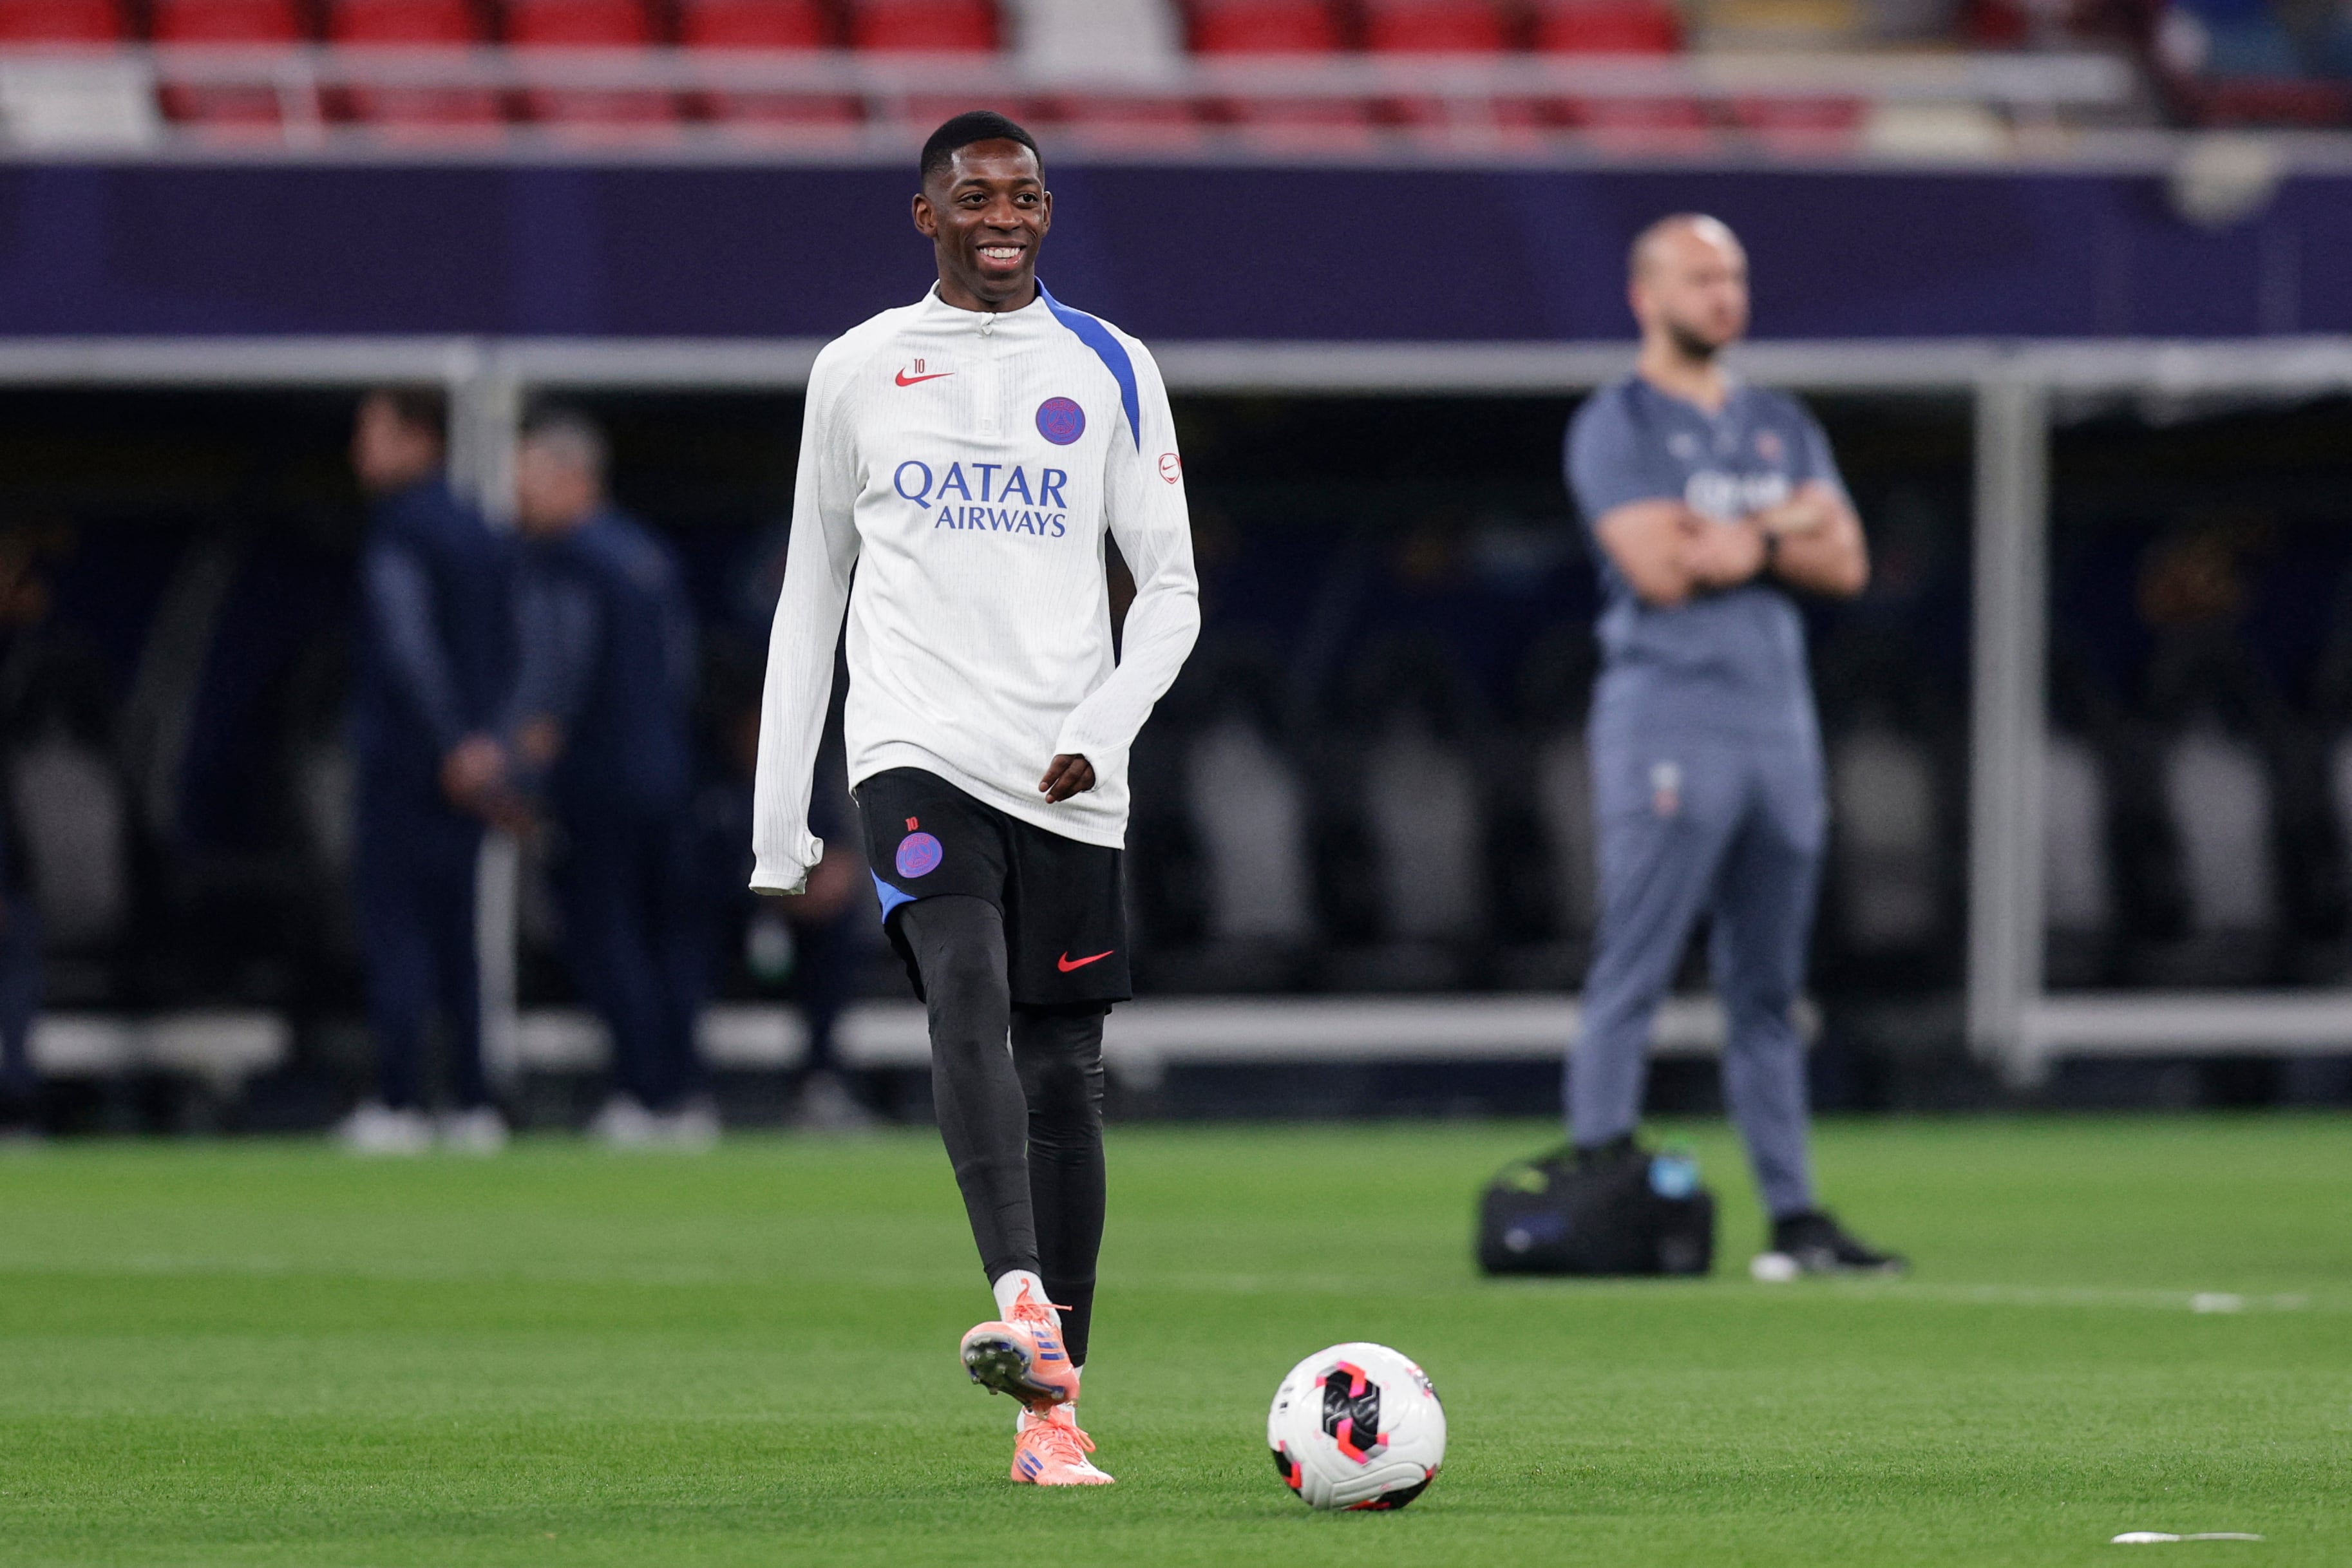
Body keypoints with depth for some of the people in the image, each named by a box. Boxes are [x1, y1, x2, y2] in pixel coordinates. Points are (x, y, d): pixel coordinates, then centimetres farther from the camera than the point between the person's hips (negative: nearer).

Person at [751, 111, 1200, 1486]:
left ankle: (1055, 1408, 7)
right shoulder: (857, 371, 10)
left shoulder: (1108, 368, 9)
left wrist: (1100, 729, -8)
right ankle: (1020, 1305, -40)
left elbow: (1171, 587, 9)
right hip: (916, 749, -1)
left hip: (1069, 778, 2)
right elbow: (811, 596, 15)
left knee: (1062, 1069, 2)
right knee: (967, 993, -25)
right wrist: (779, 818, 11)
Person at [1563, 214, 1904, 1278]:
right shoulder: (1615, 425, -2)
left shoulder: (1782, 427, 18)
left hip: (1780, 713, 6)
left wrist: (1730, 542, -7)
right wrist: (1783, 526, -3)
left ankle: (1793, 1214, 8)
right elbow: (1660, 569, -15)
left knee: (1768, 988, 8)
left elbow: (1845, 564, 6)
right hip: (1668, 715, -6)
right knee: (1631, 979, -9)